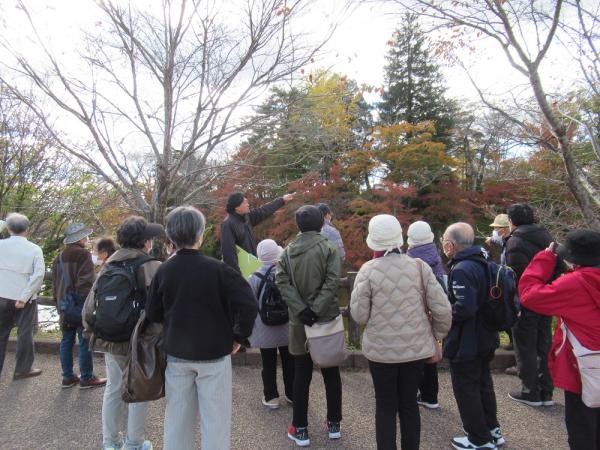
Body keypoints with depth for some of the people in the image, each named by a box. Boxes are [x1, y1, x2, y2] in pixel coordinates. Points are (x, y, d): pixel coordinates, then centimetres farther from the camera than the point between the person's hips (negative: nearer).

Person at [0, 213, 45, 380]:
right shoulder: (34, 249, -9)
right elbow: (38, 275, -15)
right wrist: (24, 297, -13)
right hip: (24, 298, -2)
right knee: (24, 334, 9)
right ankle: (22, 369, 17)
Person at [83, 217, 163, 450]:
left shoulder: (108, 265, 4)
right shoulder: (150, 265, -14)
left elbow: (91, 301, 7)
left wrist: (91, 331, 18)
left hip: (111, 338, 6)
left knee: (113, 388, 18)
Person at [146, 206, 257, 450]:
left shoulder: (163, 271, -5)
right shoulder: (216, 269, -17)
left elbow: (152, 314, 2)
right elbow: (248, 303, -21)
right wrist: (238, 336, -9)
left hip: (176, 354, 4)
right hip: (214, 354, -4)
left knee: (177, 416, 18)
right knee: (214, 417, 8)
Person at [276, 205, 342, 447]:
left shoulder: (288, 251, 2)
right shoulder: (328, 248, -6)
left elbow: (282, 282, -9)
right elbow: (332, 282, -17)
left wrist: (301, 309, -14)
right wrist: (315, 310, -17)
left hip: (299, 321, 1)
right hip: (327, 318, -1)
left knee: (301, 376, 11)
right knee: (331, 373, 14)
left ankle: (300, 429, 19)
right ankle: (334, 424, 27)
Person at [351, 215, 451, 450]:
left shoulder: (368, 270, -12)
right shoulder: (419, 266, -6)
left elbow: (359, 315, -9)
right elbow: (442, 309, -4)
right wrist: (437, 334, 13)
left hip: (381, 349, -2)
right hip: (415, 347, 3)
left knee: (385, 406, 14)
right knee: (409, 403, 19)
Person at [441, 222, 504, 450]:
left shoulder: (462, 269, -27)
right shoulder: (481, 262, 3)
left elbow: (464, 309, -33)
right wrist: (447, 305, 12)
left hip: (466, 343, -10)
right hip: (484, 338, 10)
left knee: (466, 390, 8)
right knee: (482, 384, 24)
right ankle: (491, 429, 40)